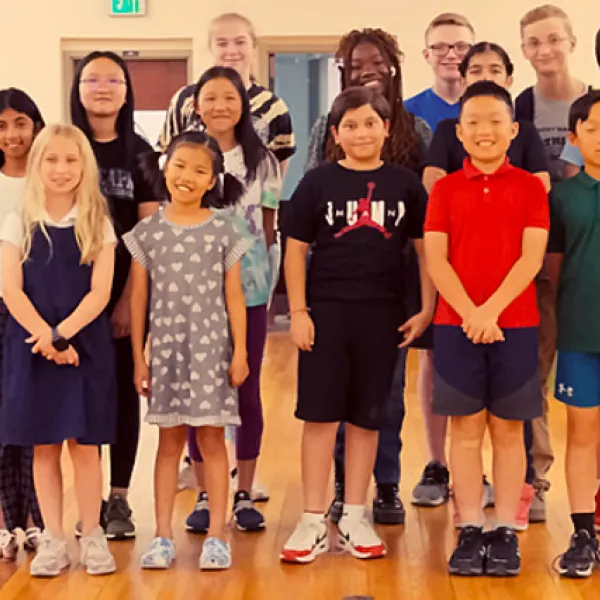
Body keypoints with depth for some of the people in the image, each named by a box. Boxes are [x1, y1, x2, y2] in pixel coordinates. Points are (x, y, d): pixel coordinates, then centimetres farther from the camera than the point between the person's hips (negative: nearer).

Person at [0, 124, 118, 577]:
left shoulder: (98, 225, 2)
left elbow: (100, 292, -6)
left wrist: (62, 334, -19)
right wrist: (46, 339, -16)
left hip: (86, 346, -1)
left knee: (84, 445, 3)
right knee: (43, 446, 6)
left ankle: (92, 535, 16)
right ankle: (53, 539, 16)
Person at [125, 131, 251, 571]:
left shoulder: (224, 231, 0)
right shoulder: (147, 233, 3)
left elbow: (234, 297, 1)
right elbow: (139, 298, 5)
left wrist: (240, 351, -3)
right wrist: (138, 356, 3)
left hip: (211, 346, -1)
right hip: (166, 347, 1)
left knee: (211, 438, 2)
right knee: (170, 439, 7)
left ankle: (217, 536, 9)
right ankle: (163, 537, 13)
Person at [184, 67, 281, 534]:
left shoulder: (262, 162, 5)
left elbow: (269, 229, 6)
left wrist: (268, 285, 1)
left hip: (249, 290, 0)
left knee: (247, 391, 5)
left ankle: (244, 495, 16)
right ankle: (204, 495, 15)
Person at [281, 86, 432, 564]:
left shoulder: (405, 184, 4)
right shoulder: (318, 182, 1)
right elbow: (295, 249, 2)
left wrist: (427, 311, 1)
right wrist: (298, 311, -4)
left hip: (383, 314, 1)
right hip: (326, 310, -1)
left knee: (366, 417, 8)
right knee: (320, 414, 0)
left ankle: (355, 519, 19)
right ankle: (313, 523, 8)